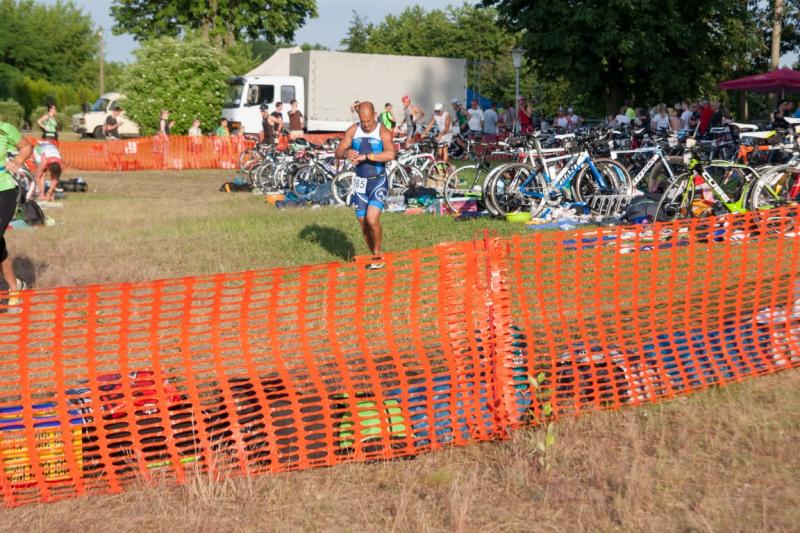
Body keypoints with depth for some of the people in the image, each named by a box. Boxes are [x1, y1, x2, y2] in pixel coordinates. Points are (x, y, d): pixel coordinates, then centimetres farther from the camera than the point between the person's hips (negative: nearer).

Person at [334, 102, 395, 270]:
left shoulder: (383, 132, -11)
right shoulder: (353, 131, 2)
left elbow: (390, 154, -27)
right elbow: (338, 152, 0)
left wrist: (366, 156, -34)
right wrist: (346, 153, -24)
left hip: (378, 182, -5)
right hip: (360, 182, 5)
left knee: (372, 219, -21)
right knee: (363, 224, 7)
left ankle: (377, 255, -2)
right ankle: (376, 257, 24)